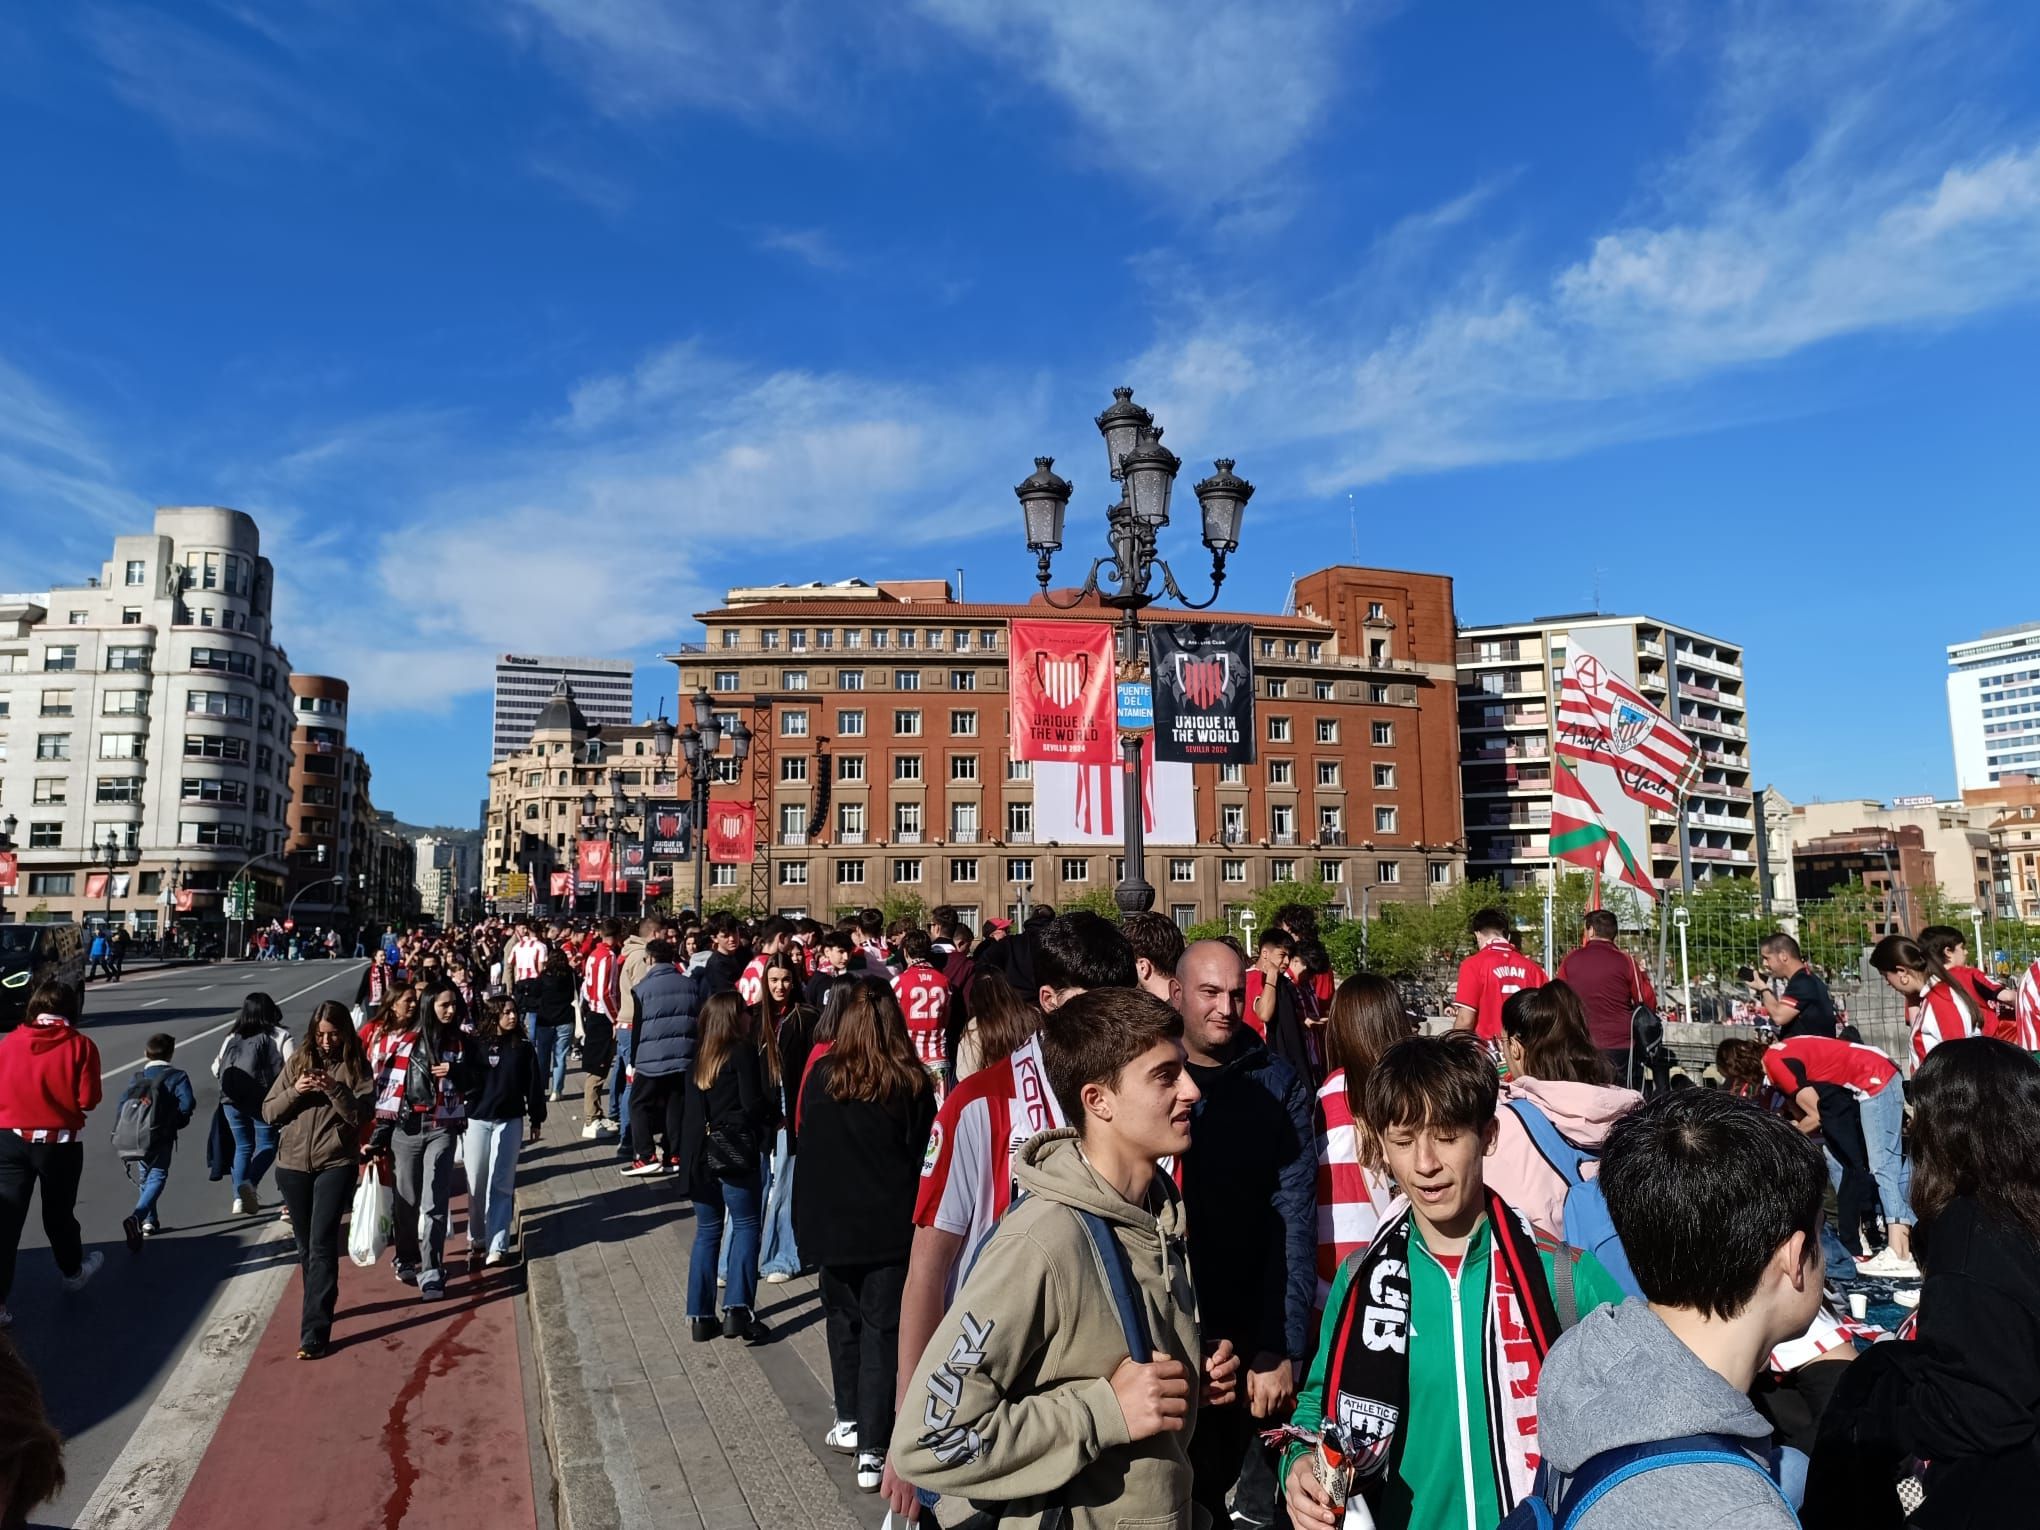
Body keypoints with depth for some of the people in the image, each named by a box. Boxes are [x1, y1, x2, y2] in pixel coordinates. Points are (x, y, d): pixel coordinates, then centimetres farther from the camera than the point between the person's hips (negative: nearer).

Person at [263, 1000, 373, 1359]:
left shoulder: (357, 1066, -4)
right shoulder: (298, 1061, 3)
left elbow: (362, 1114, -12)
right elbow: (268, 1112, 4)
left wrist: (334, 1089, -25)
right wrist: (294, 1091, -14)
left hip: (336, 1165, -4)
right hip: (293, 1165, 4)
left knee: (322, 1246, -9)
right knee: (305, 1246, 16)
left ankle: (314, 1332, -8)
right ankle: (318, 1309, 36)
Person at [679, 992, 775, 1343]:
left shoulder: (699, 1057, 10)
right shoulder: (744, 1051, -8)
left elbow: (692, 1109, 10)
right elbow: (753, 1103, -11)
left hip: (700, 1152, 6)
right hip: (734, 1150, -6)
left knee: (707, 1230, 13)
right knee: (745, 1225, 3)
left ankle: (700, 1316, 16)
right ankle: (736, 1309, -5)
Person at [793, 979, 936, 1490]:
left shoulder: (820, 1076, -8)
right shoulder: (913, 1083, -12)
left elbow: (805, 1138, 3)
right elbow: (923, 1155, -5)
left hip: (830, 1220, 2)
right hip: (890, 1224, -2)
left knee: (843, 1316, 22)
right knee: (883, 1330, 6)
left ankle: (849, 1421, 31)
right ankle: (871, 1452, 6)